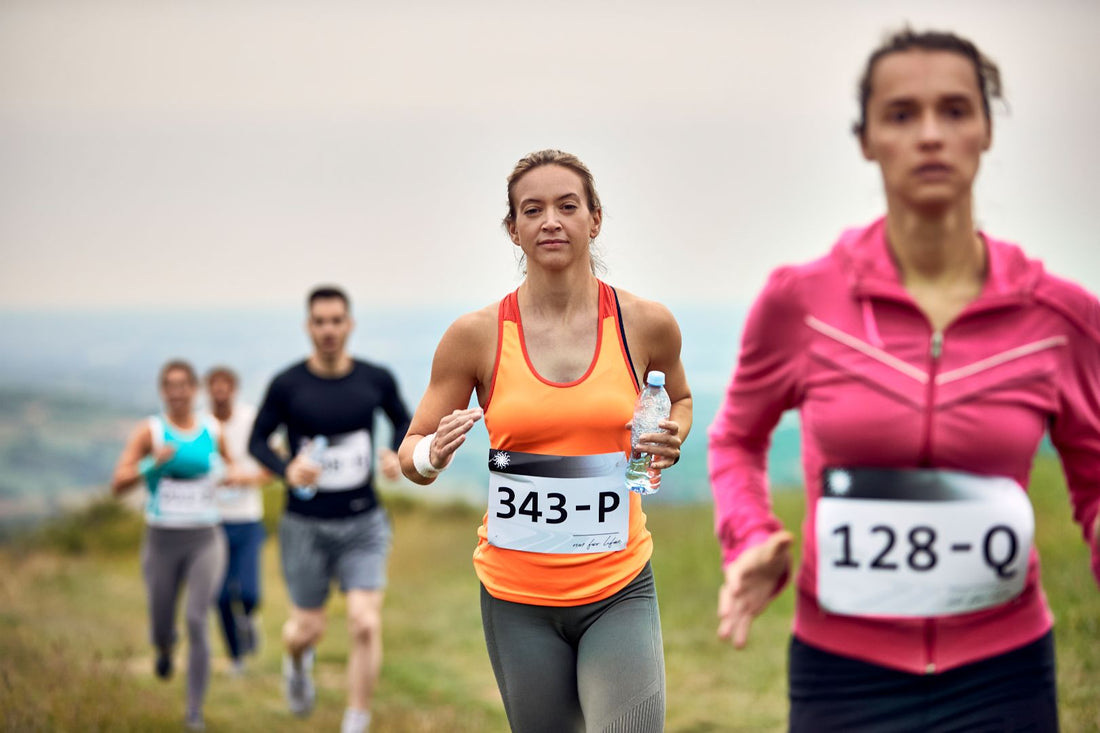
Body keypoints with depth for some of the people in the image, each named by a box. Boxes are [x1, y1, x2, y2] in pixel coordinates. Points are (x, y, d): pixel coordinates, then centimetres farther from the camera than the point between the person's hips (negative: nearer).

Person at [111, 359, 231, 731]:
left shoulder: (214, 432, 2)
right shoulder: (149, 432, -6)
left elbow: (228, 469, 23)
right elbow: (117, 484, -14)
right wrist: (153, 464, -31)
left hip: (205, 540, 0)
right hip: (162, 541, 0)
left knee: (197, 621, -17)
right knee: (161, 628, 12)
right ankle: (165, 647, 52)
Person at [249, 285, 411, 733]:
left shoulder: (376, 380, -2)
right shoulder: (287, 385, -8)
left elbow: (404, 421, 16)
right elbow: (257, 441, 0)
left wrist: (398, 456, -5)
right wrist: (286, 470, -20)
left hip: (363, 525, 1)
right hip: (306, 526, -1)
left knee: (365, 625, -13)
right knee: (307, 629, 8)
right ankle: (298, 664, 47)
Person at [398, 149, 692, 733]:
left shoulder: (645, 324, -1)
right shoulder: (477, 335, -3)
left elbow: (680, 398, 21)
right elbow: (411, 454, 6)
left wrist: (671, 441, 0)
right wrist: (433, 456, -17)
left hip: (618, 591, 0)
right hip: (516, 596, 1)